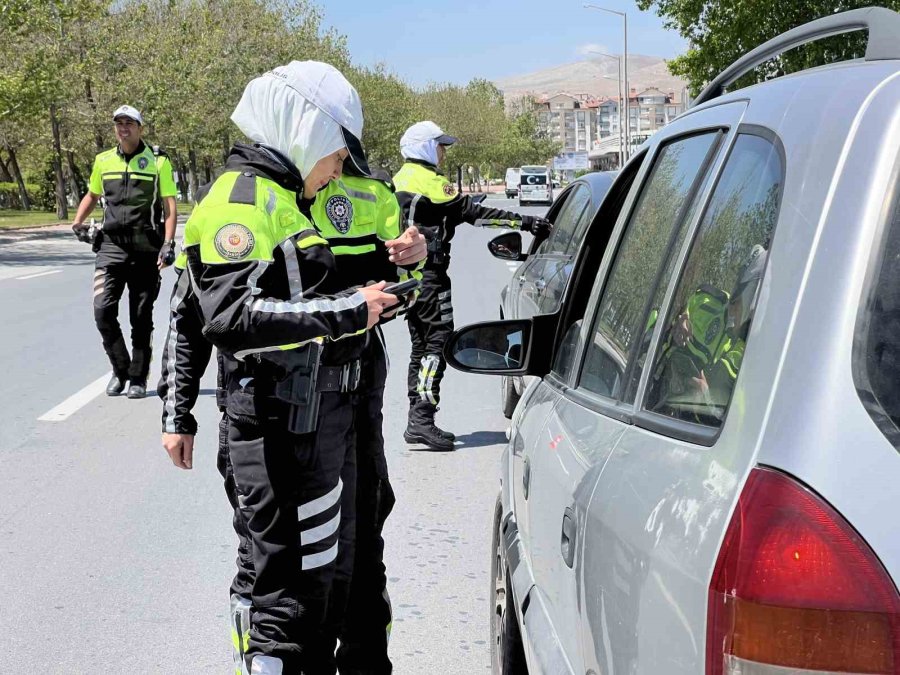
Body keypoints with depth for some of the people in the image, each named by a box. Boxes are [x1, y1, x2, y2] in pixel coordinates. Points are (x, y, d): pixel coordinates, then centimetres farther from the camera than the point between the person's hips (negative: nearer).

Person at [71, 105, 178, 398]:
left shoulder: (158, 161, 0)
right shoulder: (103, 161, 10)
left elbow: (170, 206, -3)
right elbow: (92, 195, 27)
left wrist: (168, 244, -13)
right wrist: (78, 223, 13)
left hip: (145, 249, -2)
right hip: (111, 245, 2)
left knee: (141, 318, 5)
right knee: (103, 309, -10)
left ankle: (138, 377, 16)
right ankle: (120, 369, 10)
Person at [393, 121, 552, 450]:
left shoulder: (400, 180, 17)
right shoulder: (429, 181, -12)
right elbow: (473, 212, -17)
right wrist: (526, 222, -16)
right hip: (428, 272, -10)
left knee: (421, 344, 13)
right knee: (438, 341, -9)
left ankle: (418, 422, 15)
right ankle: (422, 419, -14)